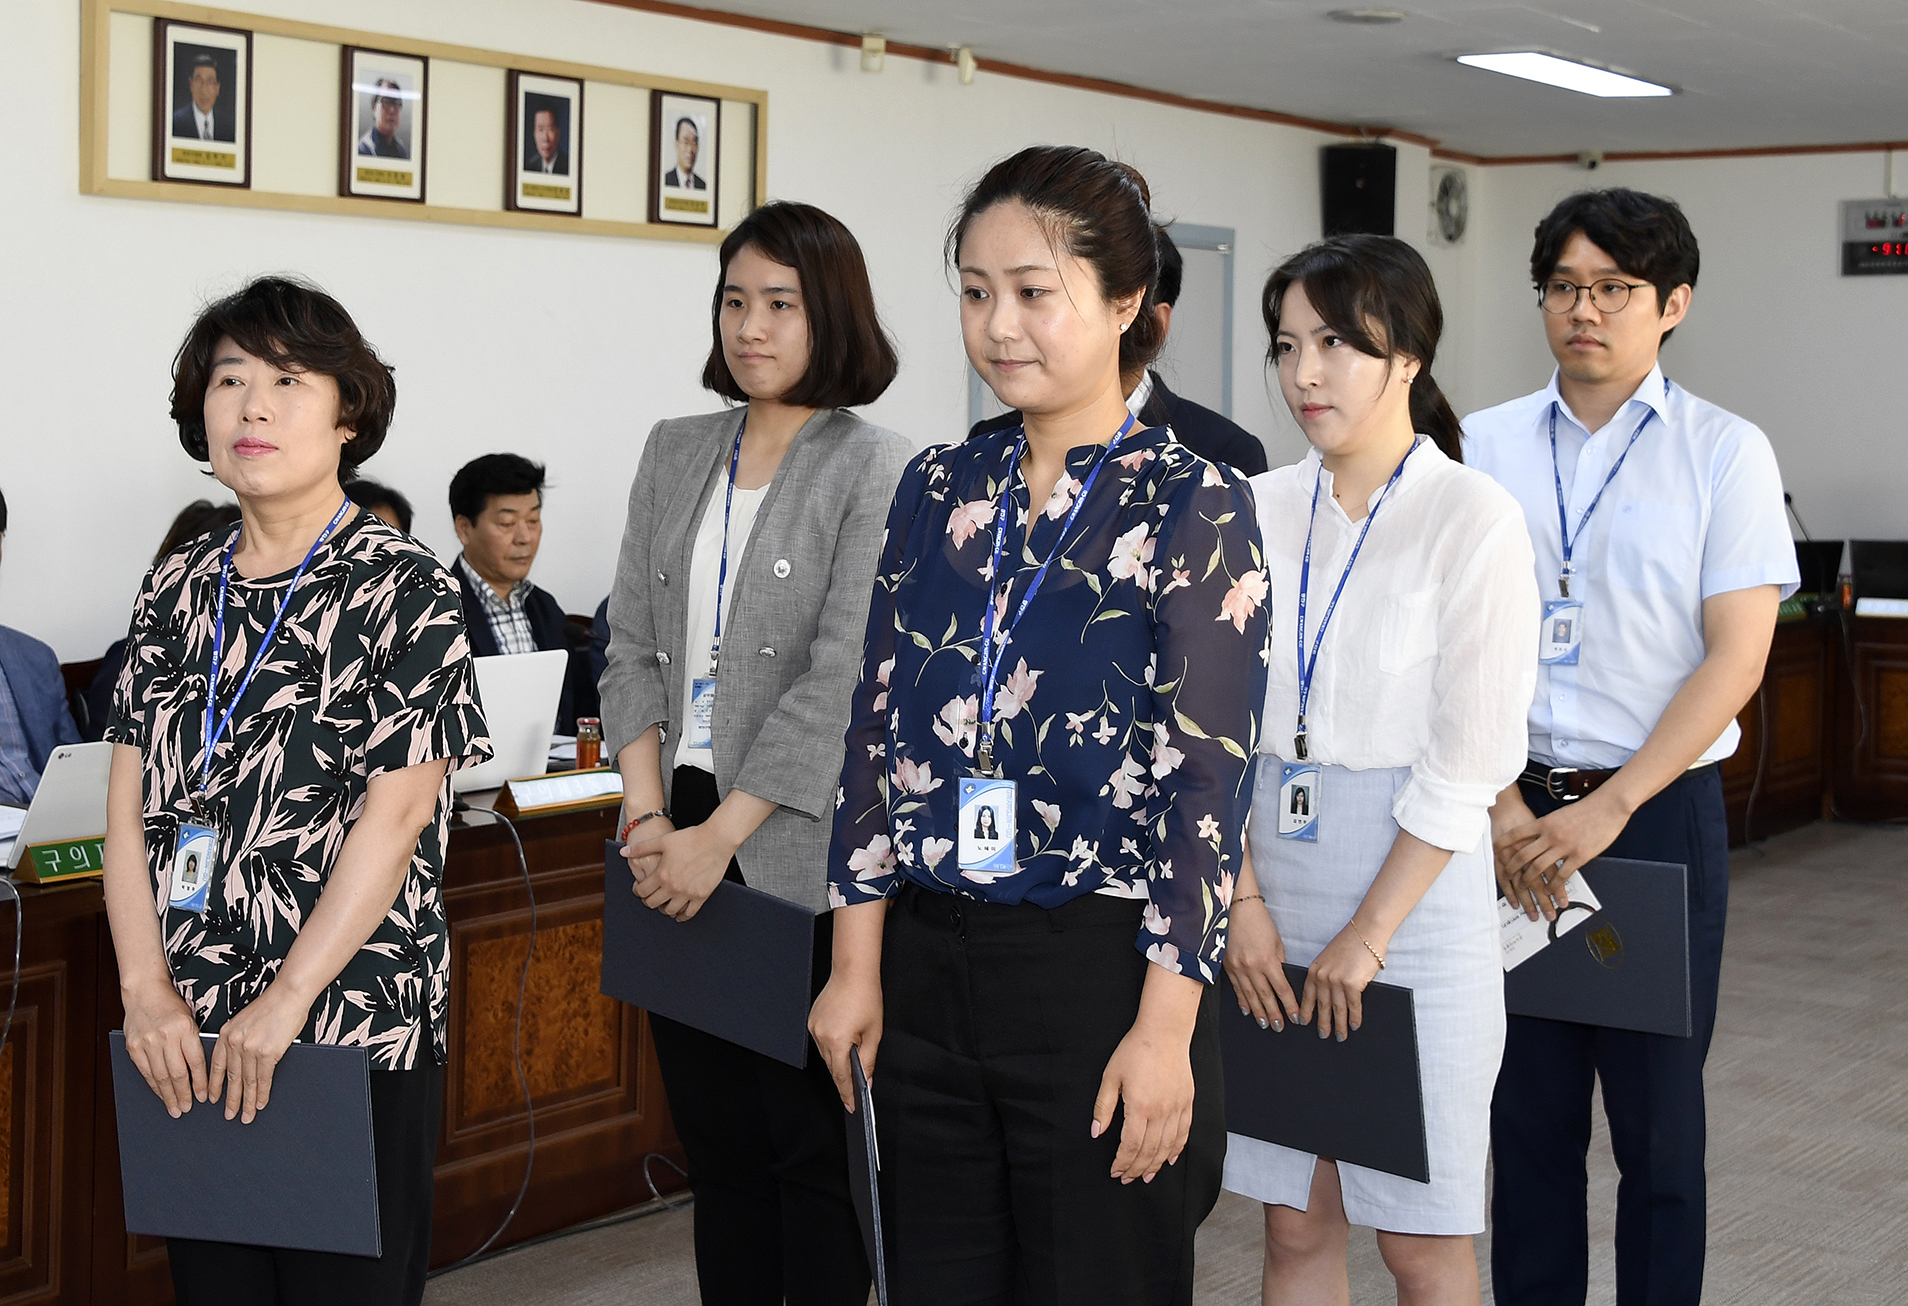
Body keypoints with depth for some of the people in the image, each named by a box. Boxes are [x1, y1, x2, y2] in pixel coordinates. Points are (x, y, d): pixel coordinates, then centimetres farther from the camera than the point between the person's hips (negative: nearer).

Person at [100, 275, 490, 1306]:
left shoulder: (402, 588, -7)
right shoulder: (178, 589, 8)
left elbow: (397, 812, -14)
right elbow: (130, 798, 5)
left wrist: (286, 1003, -17)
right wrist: (146, 987, -6)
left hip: (356, 1024, -5)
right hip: (187, 1031, 5)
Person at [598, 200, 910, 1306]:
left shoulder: (876, 471, -5)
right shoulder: (676, 453, 13)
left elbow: (842, 681, -12)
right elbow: (634, 647, 10)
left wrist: (719, 835, -15)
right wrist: (649, 811, -4)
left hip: (796, 857, -5)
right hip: (682, 847, 5)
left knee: (812, 1146, 0)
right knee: (717, 1143, 13)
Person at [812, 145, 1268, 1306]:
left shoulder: (1194, 506, -8)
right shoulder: (939, 491, 7)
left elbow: (1208, 778, -12)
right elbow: (880, 728, 9)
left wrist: (1164, 1031, -15)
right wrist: (859, 965, 5)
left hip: (1099, 970, -5)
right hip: (930, 964, 5)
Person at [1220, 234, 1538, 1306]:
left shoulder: (1474, 517, -7)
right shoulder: (1263, 511, 7)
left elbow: (1467, 762, -11)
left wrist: (1366, 937, -12)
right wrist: (1246, 903, -4)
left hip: (1415, 882, -4)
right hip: (1273, 866, 4)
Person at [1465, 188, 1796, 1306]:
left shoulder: (1727, 454, -2)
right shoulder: (1482, 447, 5)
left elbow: (1734, 658, -7)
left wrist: (1606, 810, -14)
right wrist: (1501, 805, -9)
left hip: (1659, 811, -2)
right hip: (1509, 814, 2)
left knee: (1658, 1116, 6)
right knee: (1529, 1110, 10)